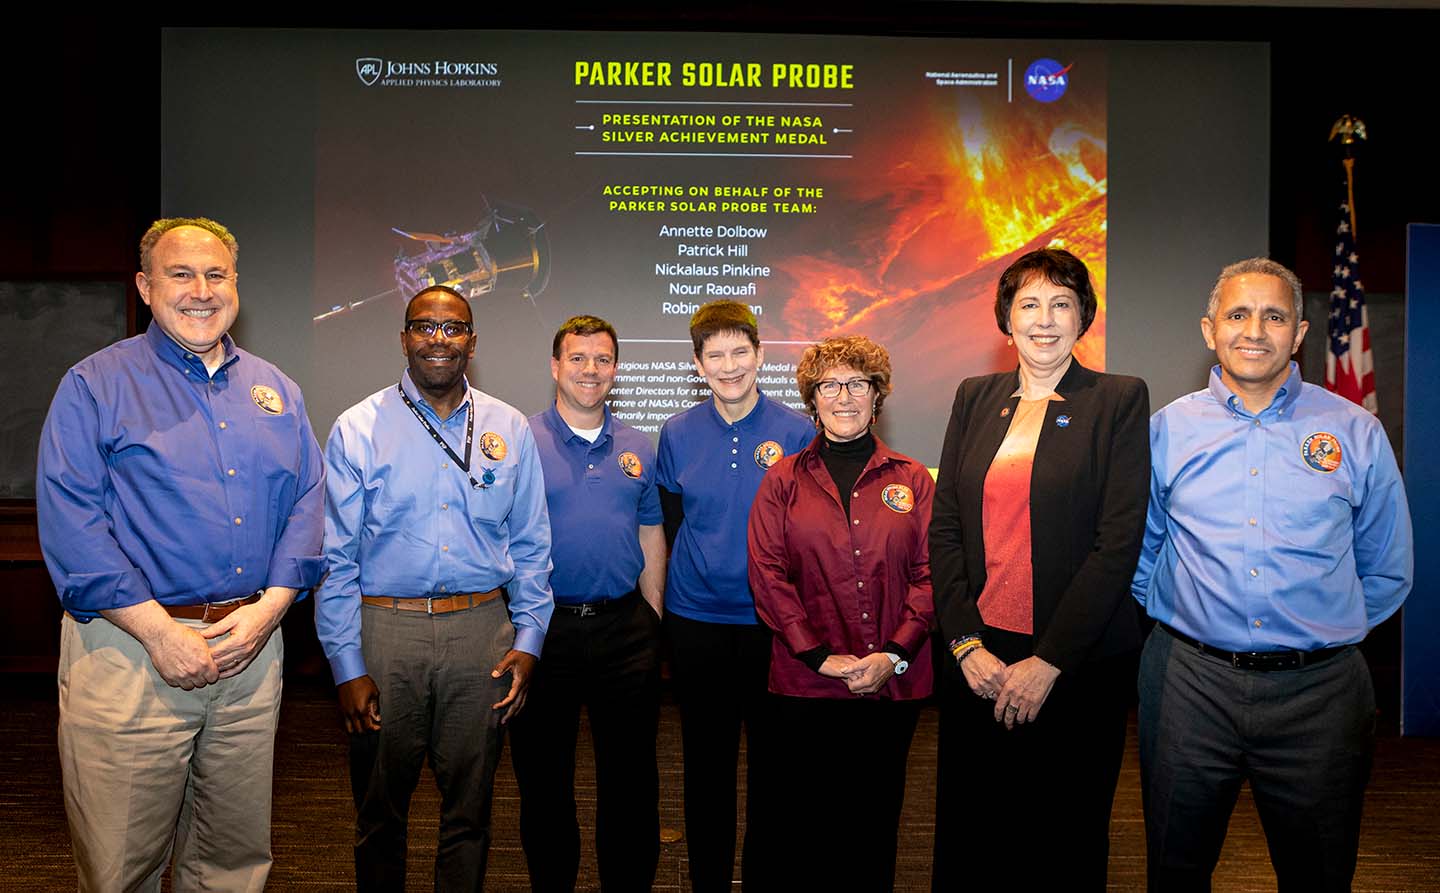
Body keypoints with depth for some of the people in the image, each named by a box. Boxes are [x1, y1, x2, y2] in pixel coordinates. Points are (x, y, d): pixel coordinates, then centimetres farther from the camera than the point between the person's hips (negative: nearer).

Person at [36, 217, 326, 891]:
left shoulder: (275, 391, 13)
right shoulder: (96, 385, -1)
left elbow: (306, 501, 9)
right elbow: (70, 520, -9)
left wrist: (268, 607, -6)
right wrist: (160, 631, -16)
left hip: (253, 647, 4)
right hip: (131, 651, -3)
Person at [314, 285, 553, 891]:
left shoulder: (510, 430, 5)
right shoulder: (359, 429, -1)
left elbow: (532, 547, 8)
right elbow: (335, 558, -2)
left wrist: (528, 640, -1)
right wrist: (348, 668, -6)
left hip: (482, 634, 1)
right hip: (385, 629, -1)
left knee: (469, 810, 13)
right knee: (379, 811, 14)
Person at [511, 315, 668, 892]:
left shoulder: (637, 449, 8)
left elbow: (651, 536, 13)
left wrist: (654, 621, 8)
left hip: (625, 630, 3)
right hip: (544, 628, -2)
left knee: (631, 777, 11)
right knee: (544, 778, 12)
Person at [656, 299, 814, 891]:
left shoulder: (798, 433, -5)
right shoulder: (677, 434, 1)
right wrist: (699, 574, 9)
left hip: (773, 621, -1)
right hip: (696, 621, 2)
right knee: (706, 761, 12)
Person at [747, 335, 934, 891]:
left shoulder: (911, 480, 7)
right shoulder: (783, 480, 6)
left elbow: (930, 573, 2)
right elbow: (767, 573, -2)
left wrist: (894, 654, -11)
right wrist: (820, 656, -10)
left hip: (893, 684, 1)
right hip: (806, 684, -1)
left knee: (875, 823, 10)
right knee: (811, 821, 5)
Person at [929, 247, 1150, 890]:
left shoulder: (1119, 400, -3)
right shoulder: (975, 398, 8)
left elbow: (1119, 541, -10)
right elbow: (944, 528, 5)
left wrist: (1048, 662, -13)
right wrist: (966, 643, -6)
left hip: (1079, 665, -3)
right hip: (977, 661, 3)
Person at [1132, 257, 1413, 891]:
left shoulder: (1356, 433, 2)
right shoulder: (1167, 429, 2)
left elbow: (1388, 571, 10)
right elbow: (1137, 551, 12)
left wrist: (1326, 632, 7)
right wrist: (1181, 621, 5)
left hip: (1319, 694, 0)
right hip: (1188, 683, 0)